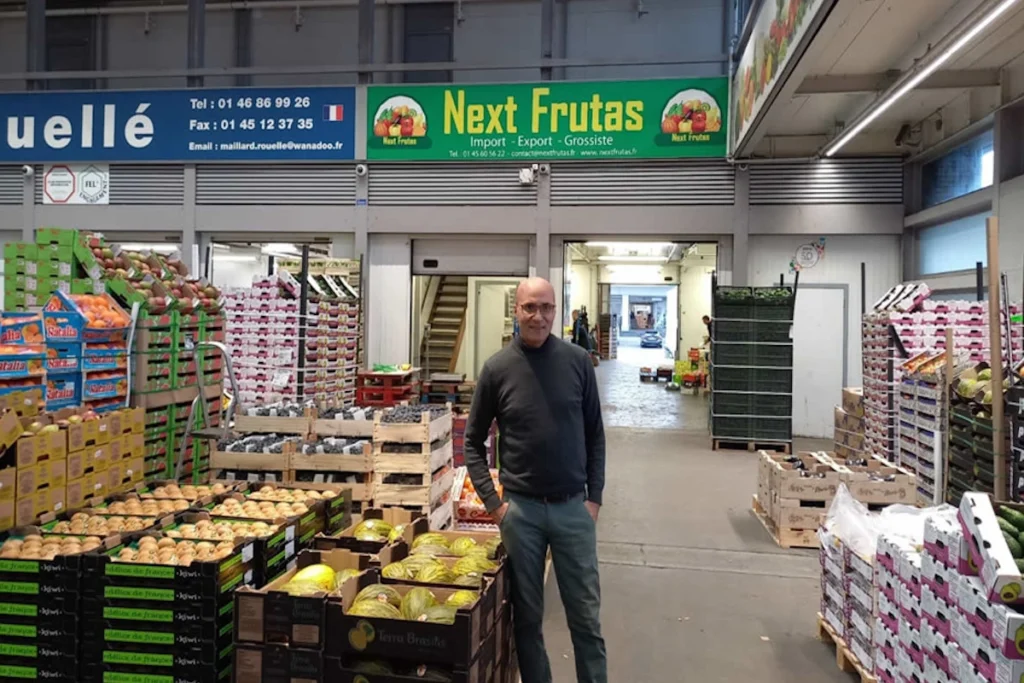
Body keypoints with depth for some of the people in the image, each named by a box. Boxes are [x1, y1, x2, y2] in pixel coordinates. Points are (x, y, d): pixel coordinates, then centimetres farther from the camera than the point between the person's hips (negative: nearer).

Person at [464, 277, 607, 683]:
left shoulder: (577, 361, -2)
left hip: (573, 507, 1)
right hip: (520, 509, 0)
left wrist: (594, 497, 0)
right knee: (527, 615, 12)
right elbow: (473, 441, 3)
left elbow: (594, 435, 5)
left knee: (586, 617, 9)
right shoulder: (497, 368, -4)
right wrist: (492, 502, -3)